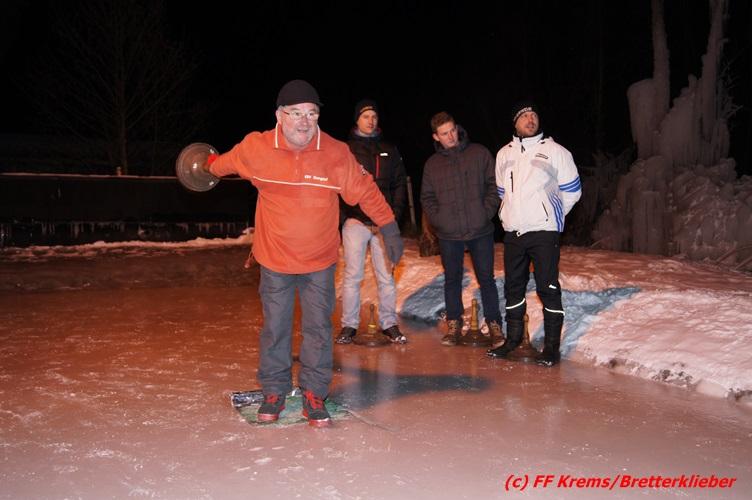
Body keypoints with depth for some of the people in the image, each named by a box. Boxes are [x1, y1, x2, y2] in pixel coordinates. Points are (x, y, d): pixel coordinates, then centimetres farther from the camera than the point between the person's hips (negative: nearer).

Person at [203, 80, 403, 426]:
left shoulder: (337, 154, -14)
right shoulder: (256, 148, -11)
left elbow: (366, 191, -3)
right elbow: (227, 162, 12)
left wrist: (390, 229, -2)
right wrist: (211, 166, 32)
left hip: (320, 262, 0)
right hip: (274, 259, 1)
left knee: (319, 328, 5)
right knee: (275, 327, 11)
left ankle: (314, 394, 19)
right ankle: (274, 391, 28)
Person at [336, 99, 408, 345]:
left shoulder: (389, 151, 14)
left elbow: (400, 184, 12)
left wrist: (393, 215, 0)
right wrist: (346, 216, -10)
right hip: (355, 221, -2)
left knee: (386, 275, 5)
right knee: (352, 276, 0)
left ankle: (389, 323, 15)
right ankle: (349, 325, 10)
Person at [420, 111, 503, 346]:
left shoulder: (479, 153, 3)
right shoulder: (432, 164, 9)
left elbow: (494, 185, 3)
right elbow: (427, 197, 13)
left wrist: (487, 212, -7)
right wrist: (437, 219, -1)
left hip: (480, 231, -2)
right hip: (448, 234, 2)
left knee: (486, 278, 5)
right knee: (452, 280, 10)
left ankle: (494, 324, 17)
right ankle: (454, 325, 22)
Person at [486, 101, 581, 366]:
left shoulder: (555, 151, 0)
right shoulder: (503, 154, 13)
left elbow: (571, 191, 4)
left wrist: (550, 215, 6)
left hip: (543, 232, -5)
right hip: (513, 232, 5)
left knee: (548, 288, -5)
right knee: (513, 286, 12)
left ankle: (552, 346, 3)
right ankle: (513, 339, 26)